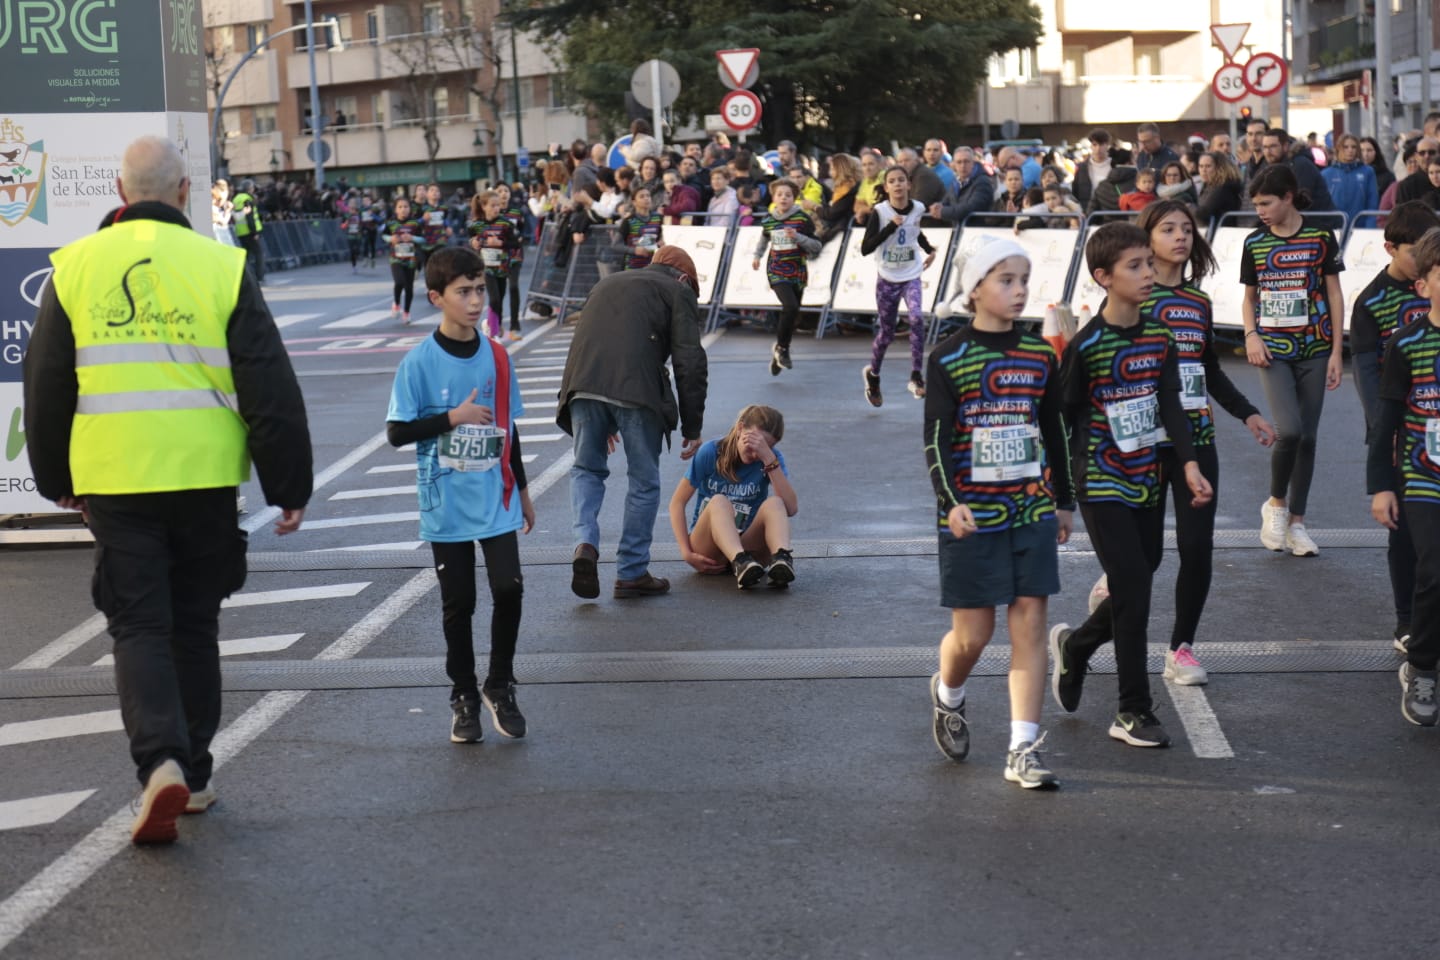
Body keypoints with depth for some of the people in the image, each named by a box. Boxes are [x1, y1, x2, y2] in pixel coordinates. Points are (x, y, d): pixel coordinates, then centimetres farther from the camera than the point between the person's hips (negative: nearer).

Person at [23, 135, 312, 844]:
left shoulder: (73, 268, 1)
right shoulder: (222, 267, -4)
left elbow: (45, 389, 9)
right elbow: (271, 391, -3)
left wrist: (58, 482, 21)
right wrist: (289, 487, 4)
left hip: (113, 481, 0)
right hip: (204, 478, 0)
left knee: (138, 626, 4)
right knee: (194, 626, 13)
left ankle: (161, 764, -17)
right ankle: (193, 776, 20)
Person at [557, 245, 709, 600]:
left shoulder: (607, 284, 33)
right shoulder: (678, 292, 16)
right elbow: (690, 363, 6)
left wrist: (602, 422, 37)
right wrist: (692, 427, 10)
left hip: (583, 385, 4)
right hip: (637, 390, -4)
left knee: (586, 469, 20)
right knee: (644, 481, 10)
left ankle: (585, 543, -3)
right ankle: (632, 573, 14)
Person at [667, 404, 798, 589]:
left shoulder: (772, 459, -3)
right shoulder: (710, 452, -5)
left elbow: (791, 508, -19)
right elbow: (677, 502, -4)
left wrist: (770, 459, -26)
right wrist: (686, 553, -15)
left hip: (747, 545, 1)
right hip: (706, 545, -1)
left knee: (774, 503, -25)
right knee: (719, 501, -31)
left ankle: (781, 558, -54)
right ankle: (740, 562, -59)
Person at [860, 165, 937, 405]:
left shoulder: (917, 209, -2)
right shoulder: (879, 212, -13)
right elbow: (865, 249, -20)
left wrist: (929, 250, 7)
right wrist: (891, 226, -25)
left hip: (911, 277, 2)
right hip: (887, 279, -2)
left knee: (917, 318, -24)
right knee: (886, 333, 8)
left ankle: (917, 376, -18)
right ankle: (872, 374, 35)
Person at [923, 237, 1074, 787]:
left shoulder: (1040, 357, 7)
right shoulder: (949, 359, -5)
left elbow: (1054, 433, 15)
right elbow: (936, 438, -9)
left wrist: (1065, 501, 17)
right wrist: (951, 501, -20)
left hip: (1031, 512, 4)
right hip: (971, 515, -3)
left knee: (1030, 623, -2)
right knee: (973, 631, 2)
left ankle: (1023, 751, 1)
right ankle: (947, 696, 36)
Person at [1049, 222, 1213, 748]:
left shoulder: (1159, 337, 5)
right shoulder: (1086, 344, -13)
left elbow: (1170, 405, 2)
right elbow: (1065, 415, -6)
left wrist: (1190, 464, -11)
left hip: (1148, 482, 6)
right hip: (1104, 486, -6)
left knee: (1136, 589, 12)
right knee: (1133, 591, -8)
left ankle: (1074, 645, 41)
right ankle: (1134, 713, 3)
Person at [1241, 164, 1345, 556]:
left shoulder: (1321, 237, -1)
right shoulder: (1254, 243, 5)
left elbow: (1334, 295, 3)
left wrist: (1336, 351, -1)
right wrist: (1251, 335, -5)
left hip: (1313, 350, 0)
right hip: (1273, 351, 0)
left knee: (1308, 436, 4)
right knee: (1289, 430, -18)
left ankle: (1296, 522, 14)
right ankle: (1276, 503, 5)